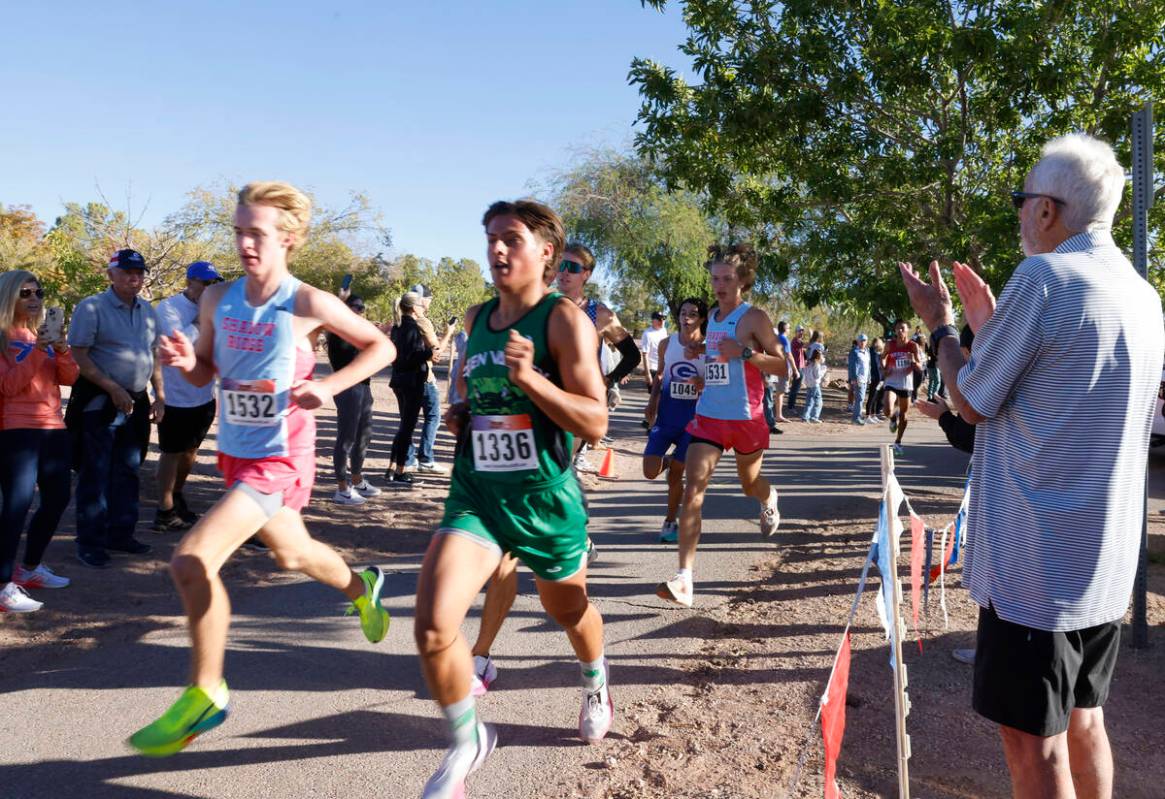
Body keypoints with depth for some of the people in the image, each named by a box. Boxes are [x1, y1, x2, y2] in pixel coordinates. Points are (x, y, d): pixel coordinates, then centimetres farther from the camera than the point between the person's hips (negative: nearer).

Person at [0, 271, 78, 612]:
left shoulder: (43, 333, 16)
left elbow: (69, 378, 8)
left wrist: (61, 348, -8)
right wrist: (38, 351, -21)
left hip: (53, 428, 7)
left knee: (57, 499, 13)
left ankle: (30, 568, 29)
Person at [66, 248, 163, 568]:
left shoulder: (147, 310, 11)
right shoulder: (92, 308, -9)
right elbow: (79, 356, -13)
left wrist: (160, 396, 10)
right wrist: (113, 389, -18)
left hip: (137, 404, 6)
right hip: (100, 404, -6)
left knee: (127, 471, 13)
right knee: (95, 474, 0)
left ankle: (120, 534, 25)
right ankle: (90, 543, 9)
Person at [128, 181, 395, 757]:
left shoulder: (307, 304, -16)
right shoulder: (218, 299, 0)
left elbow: (381, 347, -6)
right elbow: (204, 375, 11)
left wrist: (328, 386, -18)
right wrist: (185, 361, -12)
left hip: (279, 458, -7)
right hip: (234, 452, 7)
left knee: (190, 562, -18)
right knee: (292, 554, 25)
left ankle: (205, 694, 2)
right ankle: (362, 587, 56)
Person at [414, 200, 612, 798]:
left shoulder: (564, 319, -11)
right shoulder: (476, 318, 7)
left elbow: (595, 423, -18)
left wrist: (529, 378, -30)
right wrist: (459, 414, 6)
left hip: (545, 498, -3)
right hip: (476, 495, 4)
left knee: (569, 610, 21)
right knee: (433, 629, -15)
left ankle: (596, 686, 58)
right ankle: (466, 743, 14)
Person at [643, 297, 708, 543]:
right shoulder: (666, 343, 1)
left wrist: (705, 384, -20)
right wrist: (653, 400, 2)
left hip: (693, 417, -2)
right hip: (666, 414, 2)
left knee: (676, 474, 2)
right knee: (650, 472, -7)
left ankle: (670, 522, 23)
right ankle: (667, 461, 30)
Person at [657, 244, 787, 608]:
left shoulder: (754, 317, -9)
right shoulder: (713, 316, 10)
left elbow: (782, 366, -11)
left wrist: (744, 352, -24)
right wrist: (703, 351, 10)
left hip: (745, 418, -4)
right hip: (708, 416, 4)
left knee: (750, 484, 20)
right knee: (692, 491, -12)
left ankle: (769, 499, 61)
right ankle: (684, 579, -15)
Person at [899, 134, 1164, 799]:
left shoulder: (1042, 277, -16)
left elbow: (972, 402, -9)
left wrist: (941, 324, 6)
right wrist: (989, 324, 19)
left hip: (1038, 564, -8)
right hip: (1108, 564, 9)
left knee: (1033, 740, 3)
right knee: (1084, 721, 21)